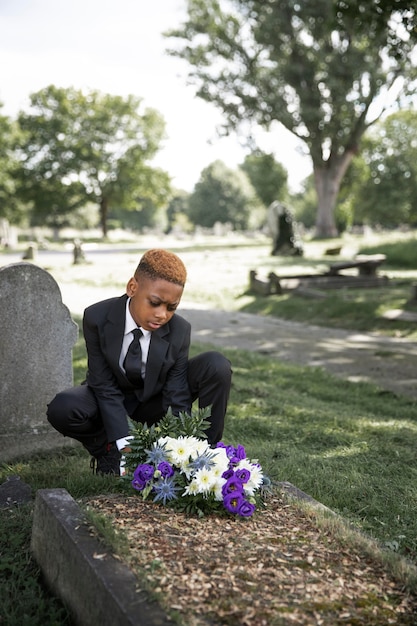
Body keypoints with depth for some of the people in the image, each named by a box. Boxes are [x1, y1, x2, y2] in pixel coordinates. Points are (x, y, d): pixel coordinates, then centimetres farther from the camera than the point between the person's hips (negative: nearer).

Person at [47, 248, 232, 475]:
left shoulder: (180, 330, -22)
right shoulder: (97, 318, -24)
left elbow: (177, 398, -21)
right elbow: (105, 388, -23)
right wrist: (125, 446, -33)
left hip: (156, 402, 1)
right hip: (110, 400, 0)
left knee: (217, 366, -23)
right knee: (61, 409, -34)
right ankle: (106, 451, -2)